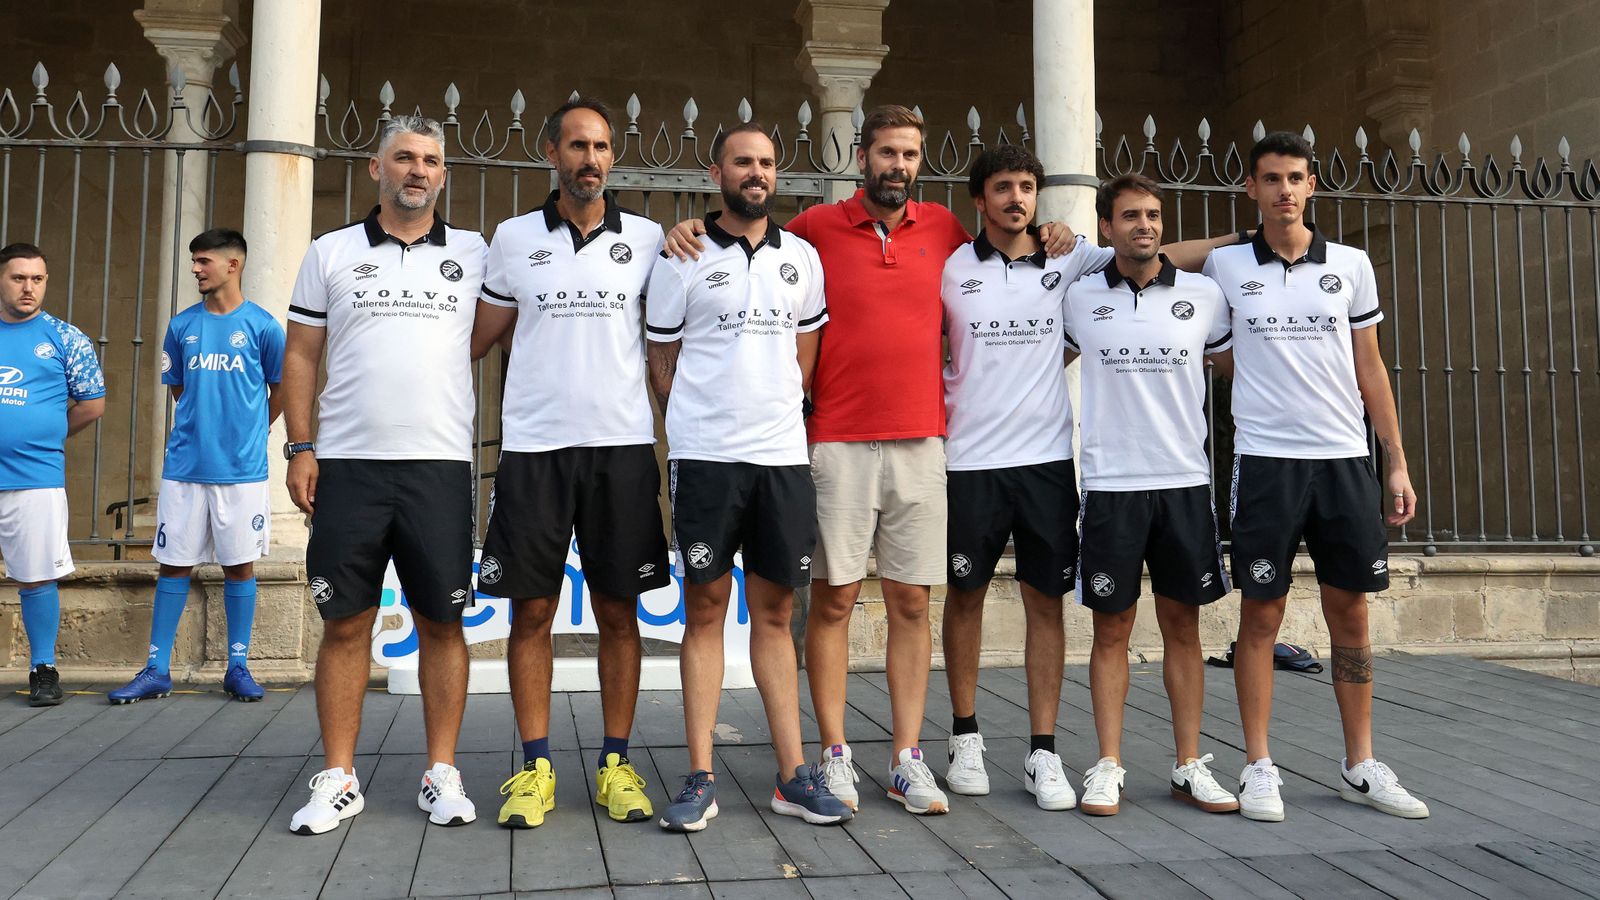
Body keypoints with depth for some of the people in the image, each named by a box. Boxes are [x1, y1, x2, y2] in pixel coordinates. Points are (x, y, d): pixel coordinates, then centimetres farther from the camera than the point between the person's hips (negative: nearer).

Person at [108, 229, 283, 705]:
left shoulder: (263, 326, -2)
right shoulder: (182, 325, 7)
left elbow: (280, 392, 9)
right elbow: (178, 387, 20)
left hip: (242, 467, -3)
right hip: (184, 465, 3)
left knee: (240, 564, 4)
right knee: (174, 563, 6)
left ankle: (238, 666, 14)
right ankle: (157, 669, 13)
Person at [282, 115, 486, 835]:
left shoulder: (474, 254, 10)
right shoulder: (330, 252, 10)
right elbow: (300, 356, 9)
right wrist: (300, 447, 1)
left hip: (440, 464, 0)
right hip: (347, 464, 0)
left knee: (441, 621, 3)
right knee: (345, 623, 4)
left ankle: (441, 775, 13)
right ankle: (338, 779, 14)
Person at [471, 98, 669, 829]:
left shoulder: (647, 239, 7)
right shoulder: (513, 238, 8)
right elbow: (481, 337, 13)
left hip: (622, 446, 0)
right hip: (533, 447, 0)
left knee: (618, 610, 5)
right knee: (531, 610, 3)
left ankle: (615, 763, 15)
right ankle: (535, 767, 14)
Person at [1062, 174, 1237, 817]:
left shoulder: (1205, 296, 6)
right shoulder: (1079, 298, 5)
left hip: (1186, 481, 1)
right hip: (1109, 485, -1)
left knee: (1183, 626, 7)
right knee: (1111, 629, 4)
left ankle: (1190, 766, 16)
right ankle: (1107, 767, 12)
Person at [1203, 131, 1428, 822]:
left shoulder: (1351, 265, 8)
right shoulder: (1224, 267, 2)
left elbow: (1370, 369, 11)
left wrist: (1397, 463, 8)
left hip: (1345, 460, 2)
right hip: (1265, 460, -2)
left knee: (1350, 612, 8)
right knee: (1261, 614, 1)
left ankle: (1360, 766, 19)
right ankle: (1258, 768, 10)